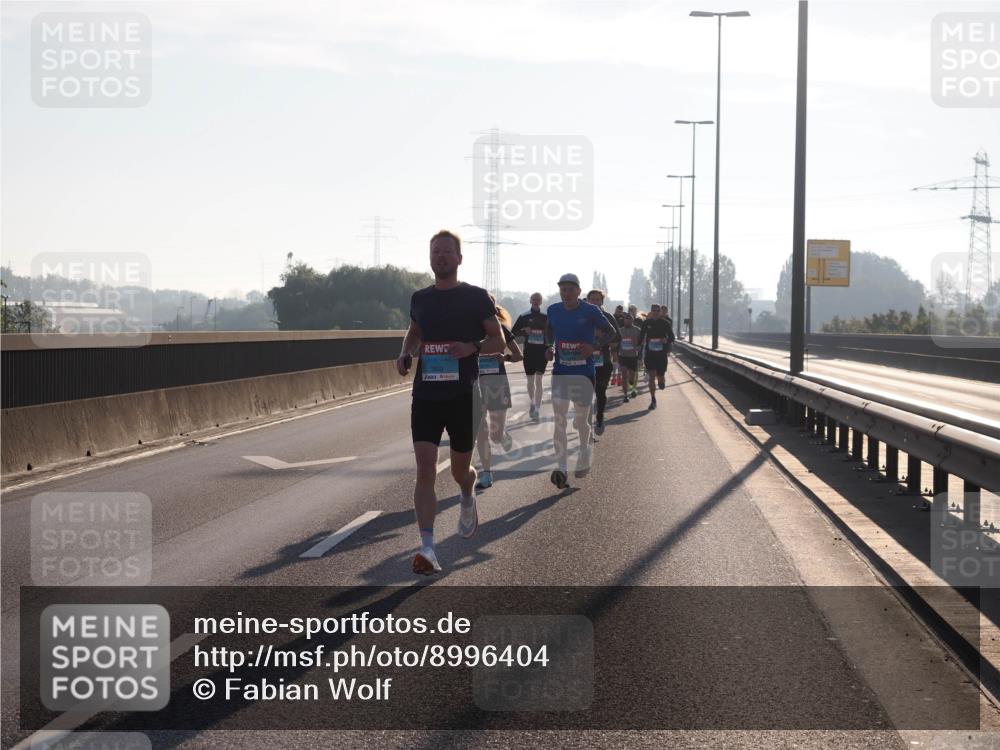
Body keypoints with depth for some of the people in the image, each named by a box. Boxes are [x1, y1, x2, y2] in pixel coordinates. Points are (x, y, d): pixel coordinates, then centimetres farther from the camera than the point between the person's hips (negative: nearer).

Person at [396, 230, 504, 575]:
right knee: (425, 470, -12)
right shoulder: (420, 298, 8)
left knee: (460, 470, 13)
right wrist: (405, 353, 5)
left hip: (462, 395, -2)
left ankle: (467, 498, 50)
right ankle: (427, 548, -16)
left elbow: (498, 340, 1)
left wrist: (472, 347, -18)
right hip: (425, 394, 2)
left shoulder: (476, 297, -2)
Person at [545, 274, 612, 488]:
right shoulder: (553, 310, 3)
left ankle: (584, 458, 37)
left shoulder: (590, 311, -8)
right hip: (560, 372, 2)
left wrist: (594, 346, -14)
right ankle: (562, 469, -13)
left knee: (581, 420, 10)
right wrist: (550, 348, 4)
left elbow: (610, 332, 0)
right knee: (559, 420, -11)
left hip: (584, 373, -2)